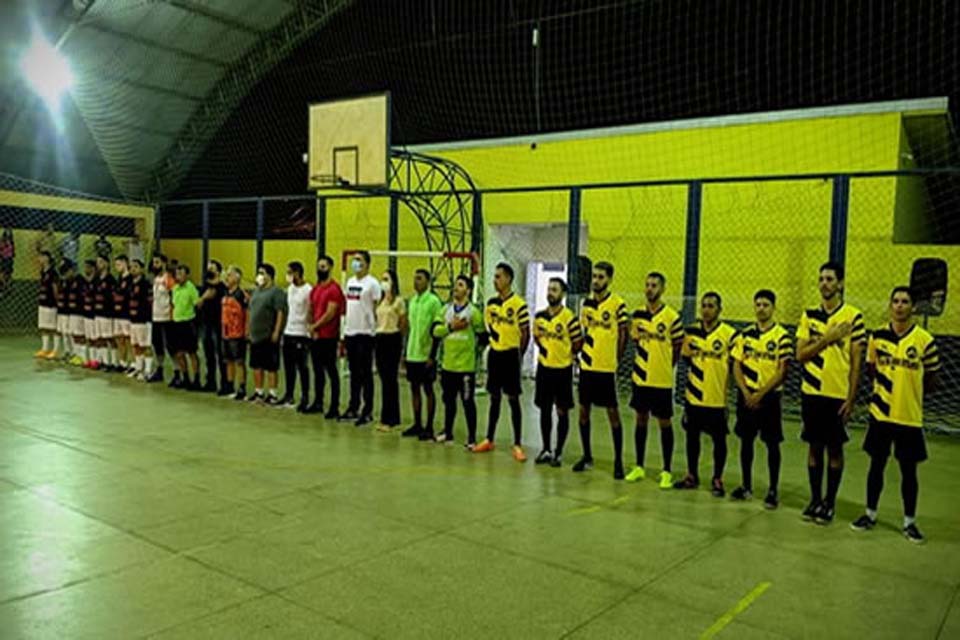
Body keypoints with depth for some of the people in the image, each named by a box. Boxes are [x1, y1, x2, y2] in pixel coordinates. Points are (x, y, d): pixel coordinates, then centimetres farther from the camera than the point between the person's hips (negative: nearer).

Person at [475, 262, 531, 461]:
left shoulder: (518, 304, -10)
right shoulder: (491, 303, 7)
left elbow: (525, 334, -8)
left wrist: (518, 356, -7)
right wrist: (493, 342, 8)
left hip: (510, 354, -6)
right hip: (494, 353, 6)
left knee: (513, 399, -1)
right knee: (494, 398, 14)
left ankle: (517, 444, 6)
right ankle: (489, 439, 23)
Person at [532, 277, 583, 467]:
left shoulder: (569, 317, -13)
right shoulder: (539, 316, 2)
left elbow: (578, 342, -6)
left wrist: (567, 356, 4)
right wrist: (545, 351, 11)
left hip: (562, 369, -4)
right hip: (544, 367, 5)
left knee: (562, 411, 5)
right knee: (545, 409, 10)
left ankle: (558, 452, 14)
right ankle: (546, 449, 22)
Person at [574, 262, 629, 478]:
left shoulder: (618, 304, -8)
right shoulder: (586, 303, 7)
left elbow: (623, 335, -4)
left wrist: (616, 360, -5)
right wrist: (583, 352, 9)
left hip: (607, 368, -5)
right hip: (587, 365, 5)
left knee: (612, 413, 1)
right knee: (583, 410, 10)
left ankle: (618, 460, 10)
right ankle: (587, 456, 24)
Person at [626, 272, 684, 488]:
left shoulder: (672, 316, -10)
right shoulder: (638, 314, 3)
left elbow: (678, 348, -2)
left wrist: (664, 367, 1)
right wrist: (644, 361, 7)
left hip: (662, 380, -4)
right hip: (640, 377, 4)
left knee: (664, 423, 4)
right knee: (641, 420, 12)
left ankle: (667, 471, 15)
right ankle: (639, 467, 23)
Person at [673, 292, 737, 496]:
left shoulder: (729, 334, -7)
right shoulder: (691, 331, 4)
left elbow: (733, 368, -4)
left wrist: (727, 395, -8)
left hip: (717, 398, -4)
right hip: (693, 395, 4)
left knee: (719, 439, 6)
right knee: (692, 435, 13)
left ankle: (717, 480, 19)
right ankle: (692, 475, 27)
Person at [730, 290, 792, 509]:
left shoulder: (781, 336, -7)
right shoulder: (745, 334, 6)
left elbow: (782, 372, -11)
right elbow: (737, 366, 5)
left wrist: (761, 393, -15)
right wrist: (746, 392, -7)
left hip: (769, 396, -4)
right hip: (746, 395, 4)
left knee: (772, 443, 2)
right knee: (746, 440, 10)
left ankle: (773, 490, 12)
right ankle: (746, 486, 22)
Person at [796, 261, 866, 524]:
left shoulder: (853, 316, -5)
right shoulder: (809, 315, 6)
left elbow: (856, 362, -5)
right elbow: (800, 354, 0)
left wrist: (851, 398, -8)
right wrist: (828, 338, -13)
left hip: (838, 394, -3)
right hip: (812, 392, 3)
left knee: (835, 449, 6)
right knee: (815, 447, 10)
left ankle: (830, 502, 17)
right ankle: (815, 499, 21)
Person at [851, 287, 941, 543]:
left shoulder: (925, 340, -8)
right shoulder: (877, 336, -1)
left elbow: (932, 381, 1)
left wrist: (909, 393, -1)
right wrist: (886, 389, 2)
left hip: (909, 417, -2)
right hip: (880, 413, 2)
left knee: (908, 471, 8)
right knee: (876, 465, 11)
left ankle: (909, 522, 22)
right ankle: (870, 514, 24)